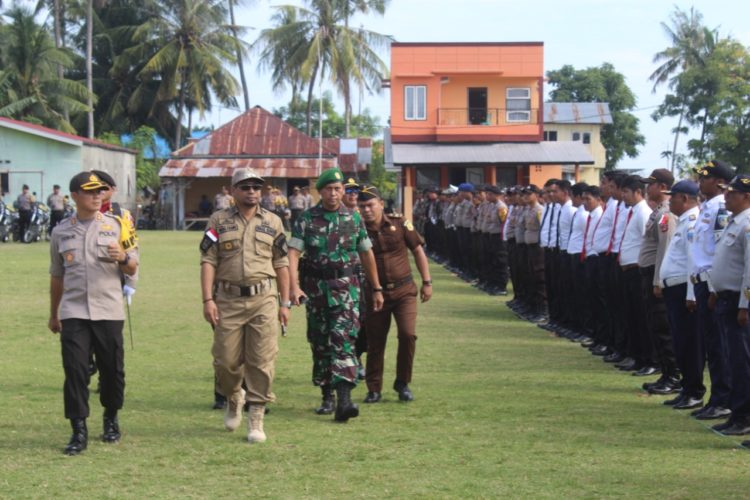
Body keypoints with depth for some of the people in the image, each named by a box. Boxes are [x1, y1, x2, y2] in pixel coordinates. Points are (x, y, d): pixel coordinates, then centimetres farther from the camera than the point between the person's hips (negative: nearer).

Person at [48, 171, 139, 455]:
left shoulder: (116, 226, 6)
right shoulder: (61, 232, 8)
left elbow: (132, 270, 7)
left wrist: (123, 258, -16)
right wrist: (53, 314, 21)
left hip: (108, 312, 0)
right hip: (73, 313, 0)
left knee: (112, 369, 3)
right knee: (74, 370, -7)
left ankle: (111, 418, 25)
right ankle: (79, 431, -4)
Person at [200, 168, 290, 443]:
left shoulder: (273, 222, 10)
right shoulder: (219, 221, 6)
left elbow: (281, 264, 11)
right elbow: (208, 261, 1)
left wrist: (285, 303, 8)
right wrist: (208, 299, -9)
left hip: (264, 299, 0)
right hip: (228, 299, 0)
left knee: (262, 361, -4)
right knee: (226, 360, 2)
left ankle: (256, 419, 3)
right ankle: (233, 398, 32)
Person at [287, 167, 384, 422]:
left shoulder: (354, 218, 5)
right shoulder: (306, 219, 0)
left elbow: (366, 254, 13)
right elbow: (293, 253, -8)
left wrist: (377, 288, 15)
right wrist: (294, 286, -21)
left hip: (345, 286, -1)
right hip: (315, 286, 1)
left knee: (343, 339, -14)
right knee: (320, 343, 9)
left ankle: (344, 400, -23)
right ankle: (327, 397, 22)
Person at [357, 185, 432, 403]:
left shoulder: (399, 224, -2)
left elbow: (418, 251, 7)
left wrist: (427, 282, 4)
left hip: (404, 291, 0)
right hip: (375, 293, 0)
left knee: (408, 334, -14)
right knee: (375, 343, 4)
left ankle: (403, 383, 5)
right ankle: (374, 389, 19)